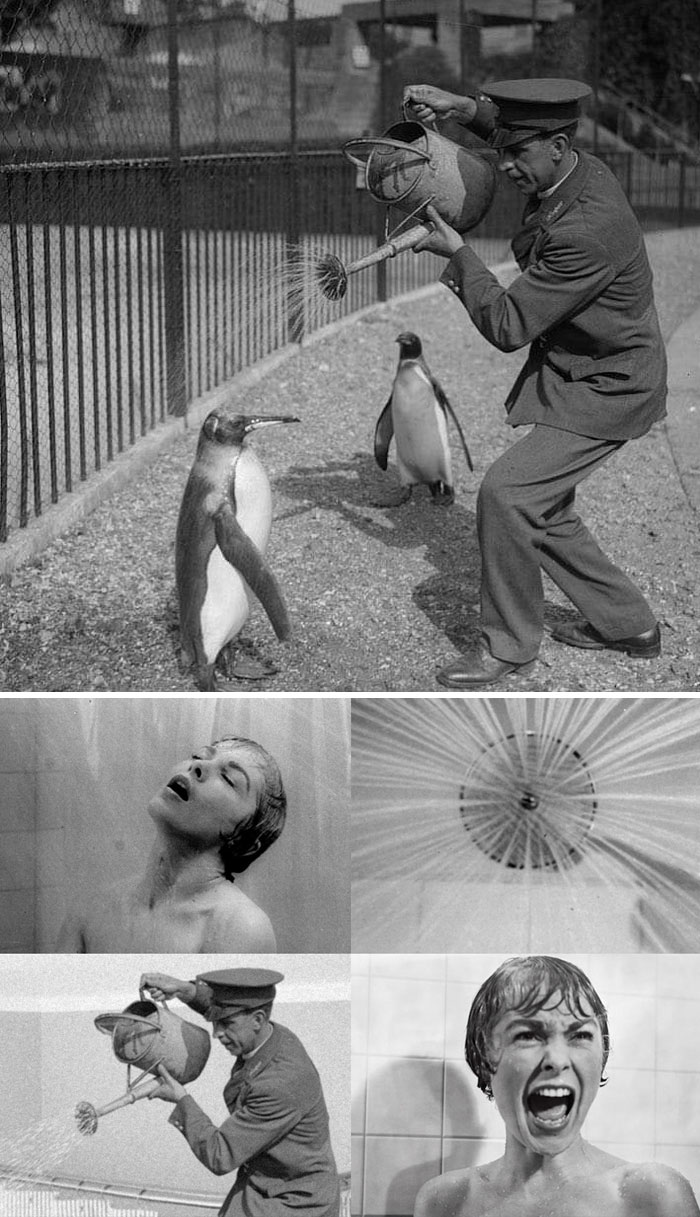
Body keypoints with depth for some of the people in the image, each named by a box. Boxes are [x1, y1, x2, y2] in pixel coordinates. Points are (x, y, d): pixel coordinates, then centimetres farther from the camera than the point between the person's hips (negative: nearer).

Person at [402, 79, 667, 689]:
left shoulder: (586, 231, -31)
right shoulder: (577, 170, -2)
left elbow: (506, 326, -25)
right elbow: (516, 128, 23)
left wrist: (458, 254, -14)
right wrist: (462, 107, 4)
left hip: (605, 392, -10)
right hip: (579, 378, 10)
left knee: (506, 493, -15)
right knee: (540, 507, 13)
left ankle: (508, 644, 2)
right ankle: (628, 624, 27)